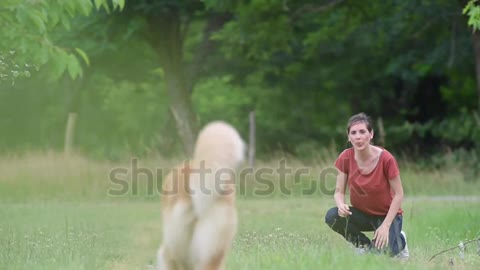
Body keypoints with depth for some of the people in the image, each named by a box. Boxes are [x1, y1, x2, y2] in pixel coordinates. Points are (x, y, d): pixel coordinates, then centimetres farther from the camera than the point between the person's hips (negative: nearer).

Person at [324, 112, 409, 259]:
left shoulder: (386, 159, -23)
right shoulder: (345, 158, -13)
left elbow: (398, 194, -15)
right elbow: (339, 192, -8)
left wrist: (385, 226, -22)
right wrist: (341, 205, -32)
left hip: (386, 214, -3)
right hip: (361, 213, 3)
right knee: (332, 216, -27)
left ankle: (399, 241, 10)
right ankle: (366, 245, -1)